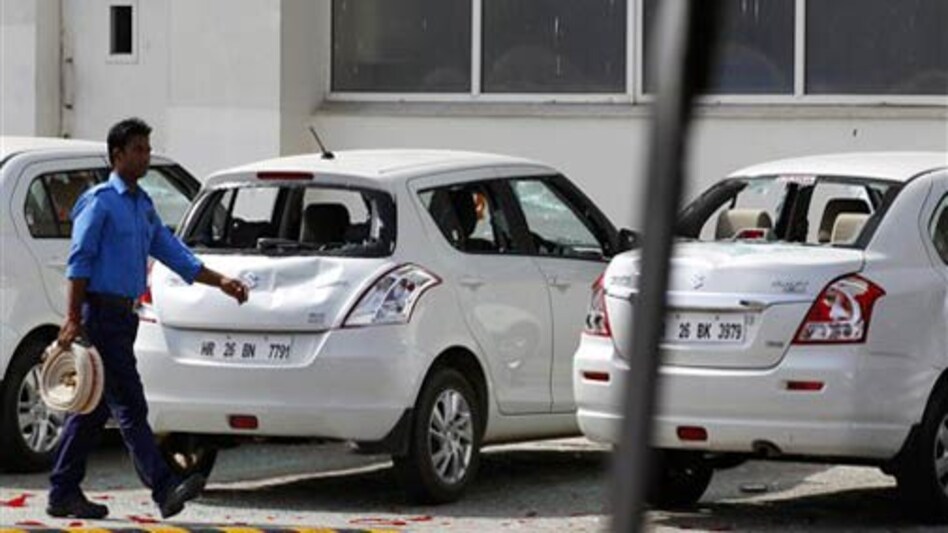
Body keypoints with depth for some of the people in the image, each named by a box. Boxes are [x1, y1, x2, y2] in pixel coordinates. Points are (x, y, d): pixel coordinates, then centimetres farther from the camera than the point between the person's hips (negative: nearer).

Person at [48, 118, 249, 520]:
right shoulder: (100, 202, -8)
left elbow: (173, 253, 20)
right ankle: (165, 489, -18)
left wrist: (221, 282, 13)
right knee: (130, 406, -12)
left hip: (123, 315, 9)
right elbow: (79, 262, -12)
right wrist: (73, 320, -18)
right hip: (101, 312, -9)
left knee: (94, 410, 10)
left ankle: (63, 494, 14)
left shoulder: (144, 206, 18)